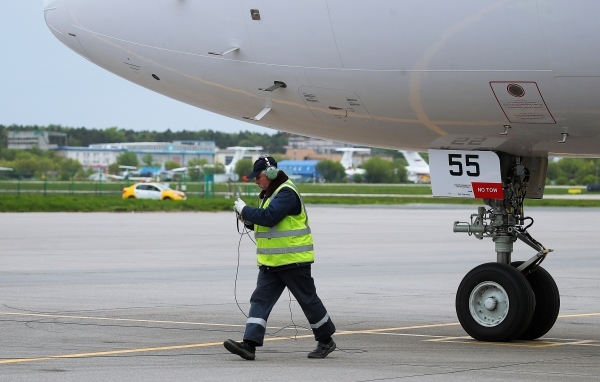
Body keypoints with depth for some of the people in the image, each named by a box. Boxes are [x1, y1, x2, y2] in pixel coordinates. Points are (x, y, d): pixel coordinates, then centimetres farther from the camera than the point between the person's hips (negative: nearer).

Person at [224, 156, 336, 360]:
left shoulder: (287, 193, -17)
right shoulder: (268, 194, 15)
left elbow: (269, 217, -28)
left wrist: (244, 210, -15)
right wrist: (249, 220, 2)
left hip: (293, 260, -9)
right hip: (270, 262, 9)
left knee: (308, 300, 4)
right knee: (260, 300, -3)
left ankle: (326, 341, 19)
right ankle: (249, 344, -10)